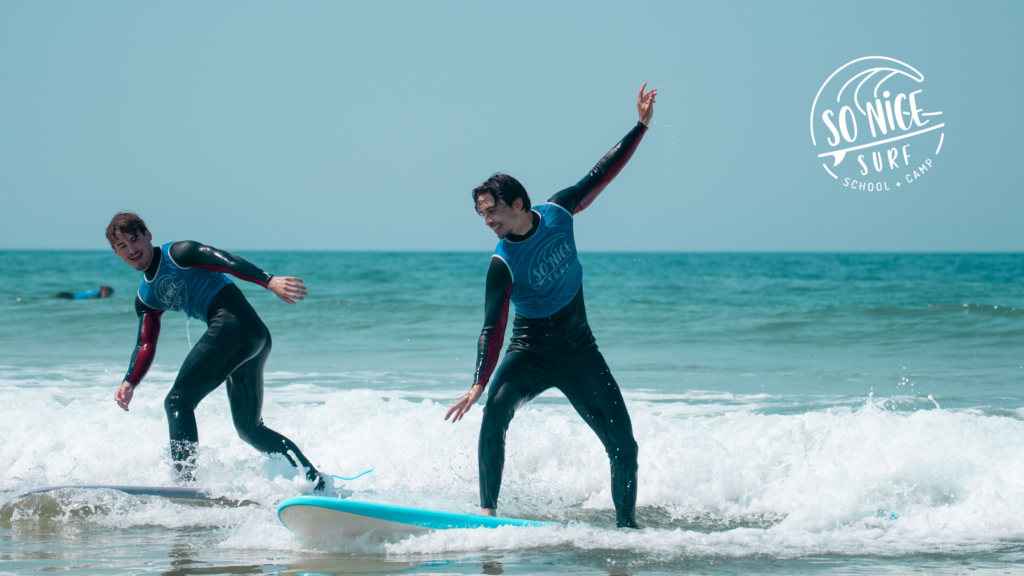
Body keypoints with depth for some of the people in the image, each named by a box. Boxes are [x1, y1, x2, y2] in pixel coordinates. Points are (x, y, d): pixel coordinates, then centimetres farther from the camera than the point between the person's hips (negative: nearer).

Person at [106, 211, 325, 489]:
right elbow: (146, 345, 16)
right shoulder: (146, 298, 23)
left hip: (235, 323, -10)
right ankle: (316, 481, 15)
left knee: (178, 400, -13)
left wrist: (269, 281, -27)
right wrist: (130, 383, -3)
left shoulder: (177, 253, -1)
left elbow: (225, 260, -13)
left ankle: (186, 479, -21)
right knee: (250, 429, 15)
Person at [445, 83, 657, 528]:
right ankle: (488, 509, -25)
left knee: (623, 444, -3)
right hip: (530, 354, -3)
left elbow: (601, 175, 2)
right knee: (495, 413, -31)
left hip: (579, 350, 3)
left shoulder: (557, 214, -8)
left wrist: (641, 126, 1)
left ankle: (627, 523, 13)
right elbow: (493, 328, -24)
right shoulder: (502, 264, -18)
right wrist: (479, 384, -36)